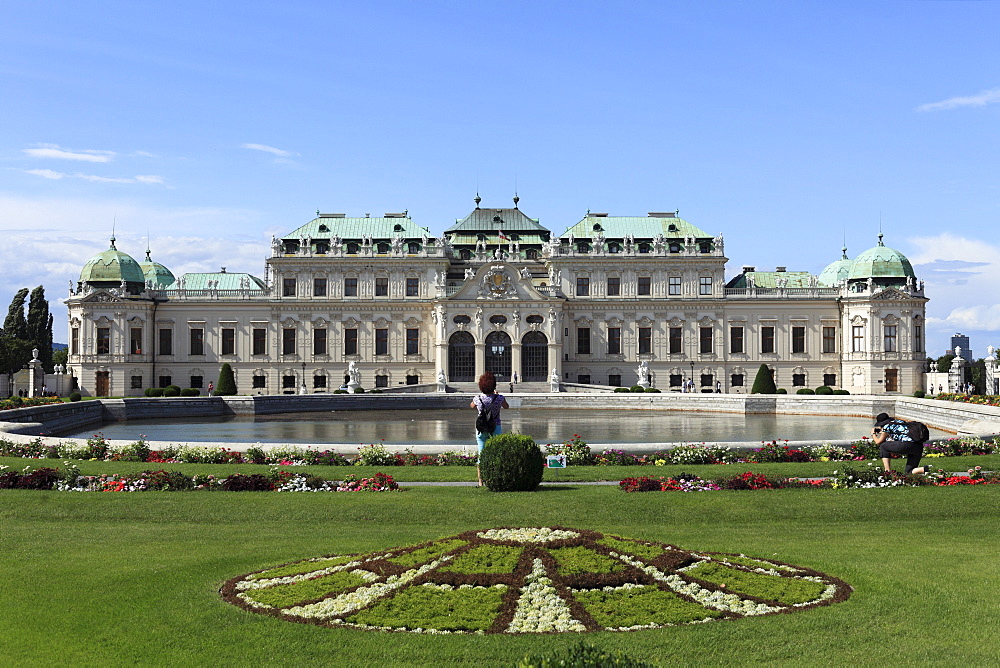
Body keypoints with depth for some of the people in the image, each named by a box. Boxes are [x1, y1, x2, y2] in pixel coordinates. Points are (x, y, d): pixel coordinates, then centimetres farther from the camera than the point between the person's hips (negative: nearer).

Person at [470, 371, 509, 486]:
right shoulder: (499, 398, -11)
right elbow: (506, 407, 11)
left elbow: (472, 406, 16)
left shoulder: (477, 399, -8)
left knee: (481, 455, 7)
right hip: (495, 429, -1)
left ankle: (480, 482, 9)